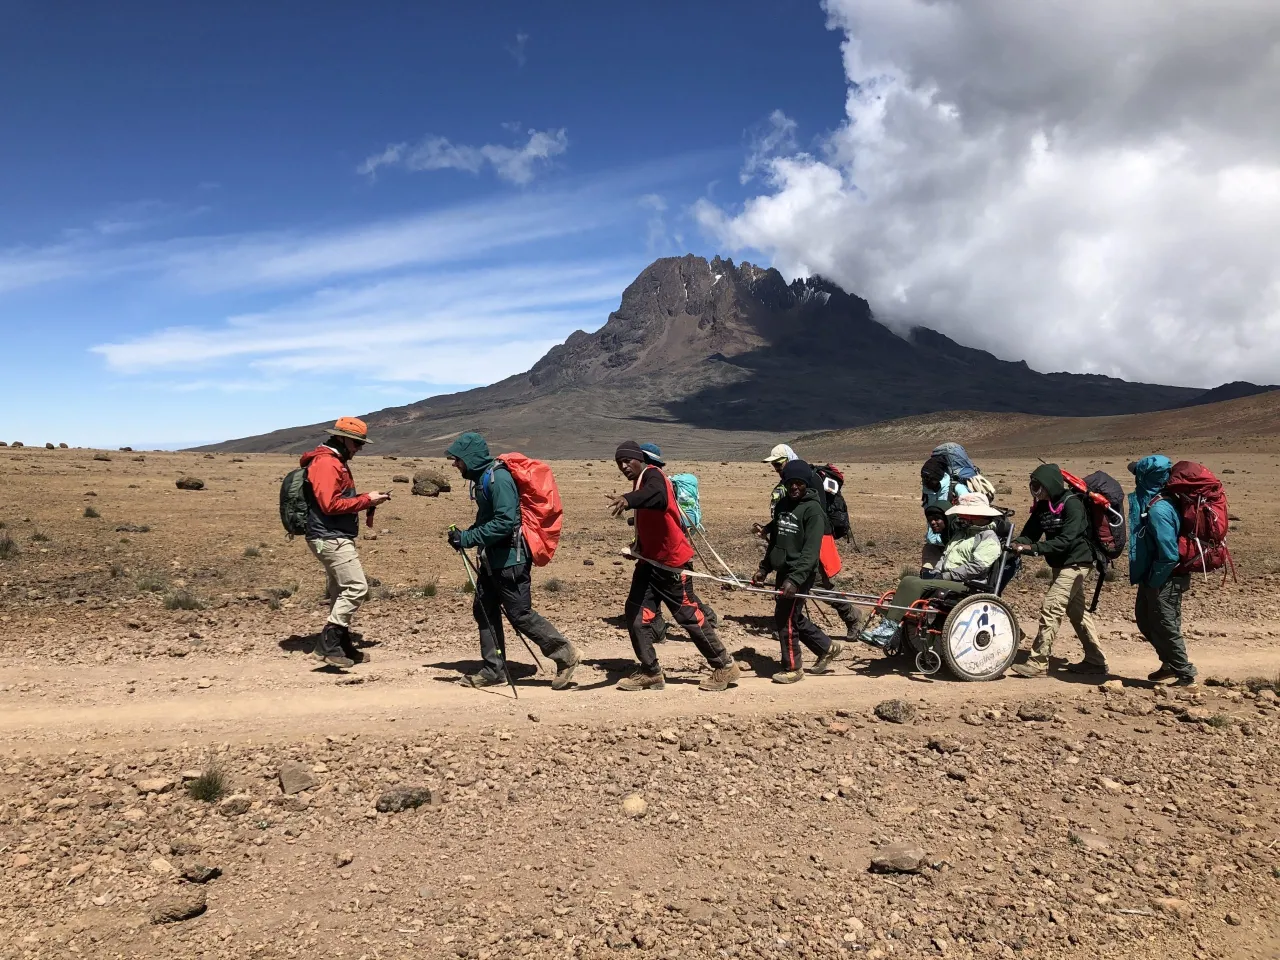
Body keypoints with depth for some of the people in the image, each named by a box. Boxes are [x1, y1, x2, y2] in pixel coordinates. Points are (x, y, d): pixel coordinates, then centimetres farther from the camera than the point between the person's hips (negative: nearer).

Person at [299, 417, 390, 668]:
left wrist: (367, 498, 5)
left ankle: (342, 645, 21)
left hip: (335, 538, 11)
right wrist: (366, 500, -16)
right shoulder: (326, 463, -15)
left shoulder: (335, 462, 19)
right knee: (356, 587, -13)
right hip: (331, 538, -11)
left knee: (340, 592, 14)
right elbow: (330, 505, -21)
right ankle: (327, 643, -10)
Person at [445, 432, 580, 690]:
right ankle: (494, 669, 20)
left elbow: (505, 522, -27)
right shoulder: (482, 477, 11)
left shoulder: (498, 478, -19)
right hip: (492, 558, 10)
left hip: (511, 558, -10)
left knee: (520, 614, -4)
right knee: (484, 610, 11)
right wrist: (465, 533, 4)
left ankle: (565, 654, 9)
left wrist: (467, 538, -23)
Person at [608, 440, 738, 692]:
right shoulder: (641, 483, 15)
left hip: (671, 561, -9)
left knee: (689, 616, 0)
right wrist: (639, 546, 10)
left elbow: (658, 495, -41)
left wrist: (629, 500, -58)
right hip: (650, 560, 9)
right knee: (636, 615, 2)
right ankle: (650, 672, 12)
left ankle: (725, 666, 15)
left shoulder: (652, 475, -15)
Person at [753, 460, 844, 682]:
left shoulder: (813, 509, -13)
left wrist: (795, 579, -28)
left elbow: (810, 551, -20)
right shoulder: (782, 505, 11)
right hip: (782, 571, 8)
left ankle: (793, 668, 14)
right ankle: (828, 647, 34)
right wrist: (764, 568, 14)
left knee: (785, 620, -3)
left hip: (800, 574, -8)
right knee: (793, 618, 16)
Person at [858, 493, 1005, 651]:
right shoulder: (961, 533, 26)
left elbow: (976, 568, -16)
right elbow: (945, 555, 24)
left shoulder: (989, 539, -4)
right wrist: (935, 572, 4)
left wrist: (946, 575, -16)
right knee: (907, 581, -13)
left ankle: (890, 630, -26)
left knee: (913, 584, -26)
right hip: (944, 578, 9)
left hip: (965, 586, -9)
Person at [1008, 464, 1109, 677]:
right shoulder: (1042, 506, 5)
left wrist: (1034, 548, -33)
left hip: (1075, 564, -9)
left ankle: (1038, 663, -11)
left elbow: (1065, 540, -26)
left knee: (1050, 609, -13)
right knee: (1077, 612, 15)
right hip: (1060, 565, 9)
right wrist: (1018, 544, -22)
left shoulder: (1072, 504, -18)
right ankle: (1095, 660, 25)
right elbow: (1029, 533, 0)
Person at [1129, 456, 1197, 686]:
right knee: (1145, 619, 20)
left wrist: (1153, 581, -17)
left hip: (1164, 581, -10)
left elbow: (1169, 555, -27)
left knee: (1165, 627, 4)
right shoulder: (1147, 503, 3)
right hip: (1151, 578, 10)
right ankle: (1170, 664, 34)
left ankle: (1184, 673, 19)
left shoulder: (1158, 510, -27)